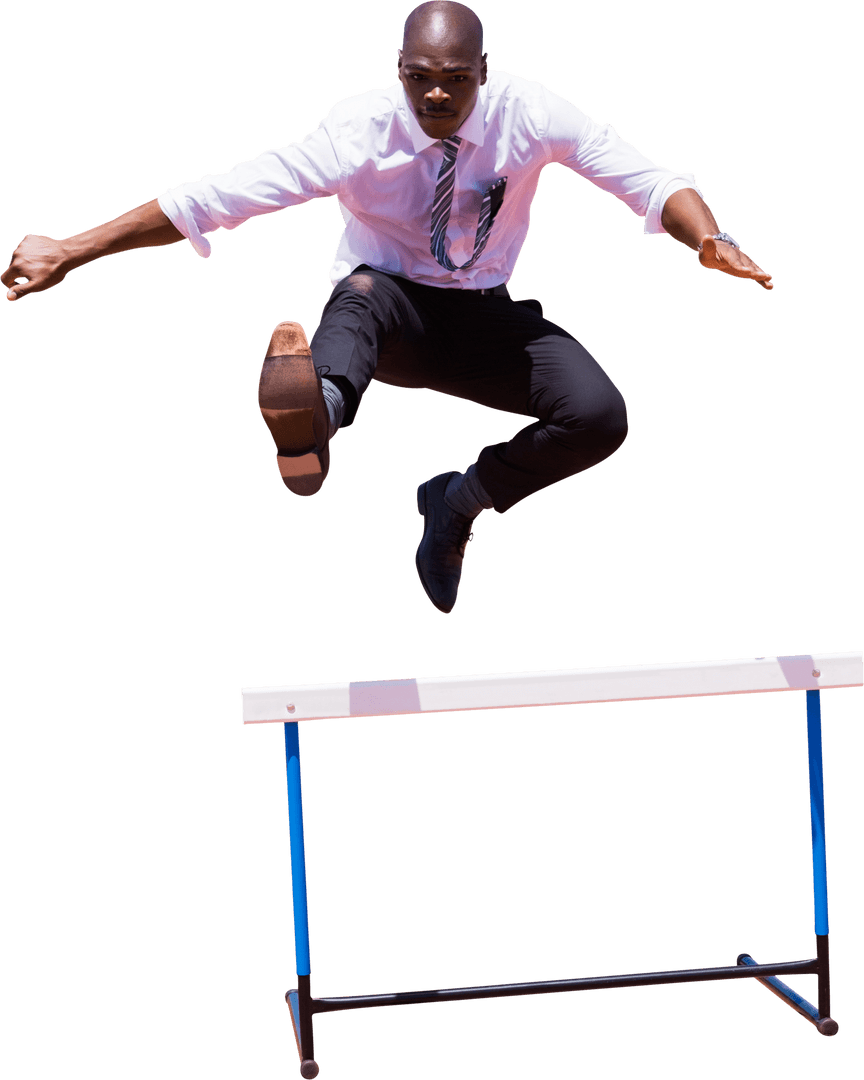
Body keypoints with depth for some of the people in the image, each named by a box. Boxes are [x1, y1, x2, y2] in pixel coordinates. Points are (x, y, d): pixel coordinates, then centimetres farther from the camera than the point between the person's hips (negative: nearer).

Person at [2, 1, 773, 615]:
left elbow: (647, 182, -18)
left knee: (599, 416, -25)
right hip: (384, 309, -3)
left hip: (483, 318, 3)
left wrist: (707, 238, -41)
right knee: (363, 290, -41)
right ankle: (320, 413, -76)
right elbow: (212, 199, -21)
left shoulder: (528, 114, -14)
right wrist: (70, 253, -27)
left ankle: (461, 499, -1)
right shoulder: (358, 131, -19)